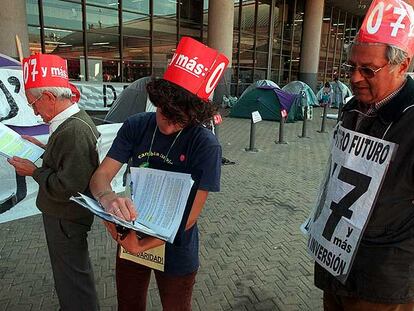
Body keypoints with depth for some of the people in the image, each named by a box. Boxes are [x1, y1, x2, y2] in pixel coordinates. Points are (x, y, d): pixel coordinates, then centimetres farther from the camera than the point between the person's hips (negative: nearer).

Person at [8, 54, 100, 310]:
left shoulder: (74, 131, -30)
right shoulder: (77, 119, 3)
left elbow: (66, 188, -31)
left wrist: (34, 171, -18)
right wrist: (43, 148, 6)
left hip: (65, 219, -10)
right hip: (68, 214, 10)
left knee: (72, 278, 10)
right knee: (75, 270, 28)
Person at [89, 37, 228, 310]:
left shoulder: (206, 145, -24)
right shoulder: (135, 126, -12)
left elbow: (190, 215, -22)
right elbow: (101, 175, -13)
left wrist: (142, 246, -28)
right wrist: (107, 197, -36)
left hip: (175, 250, -3)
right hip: (130, 238, 4)